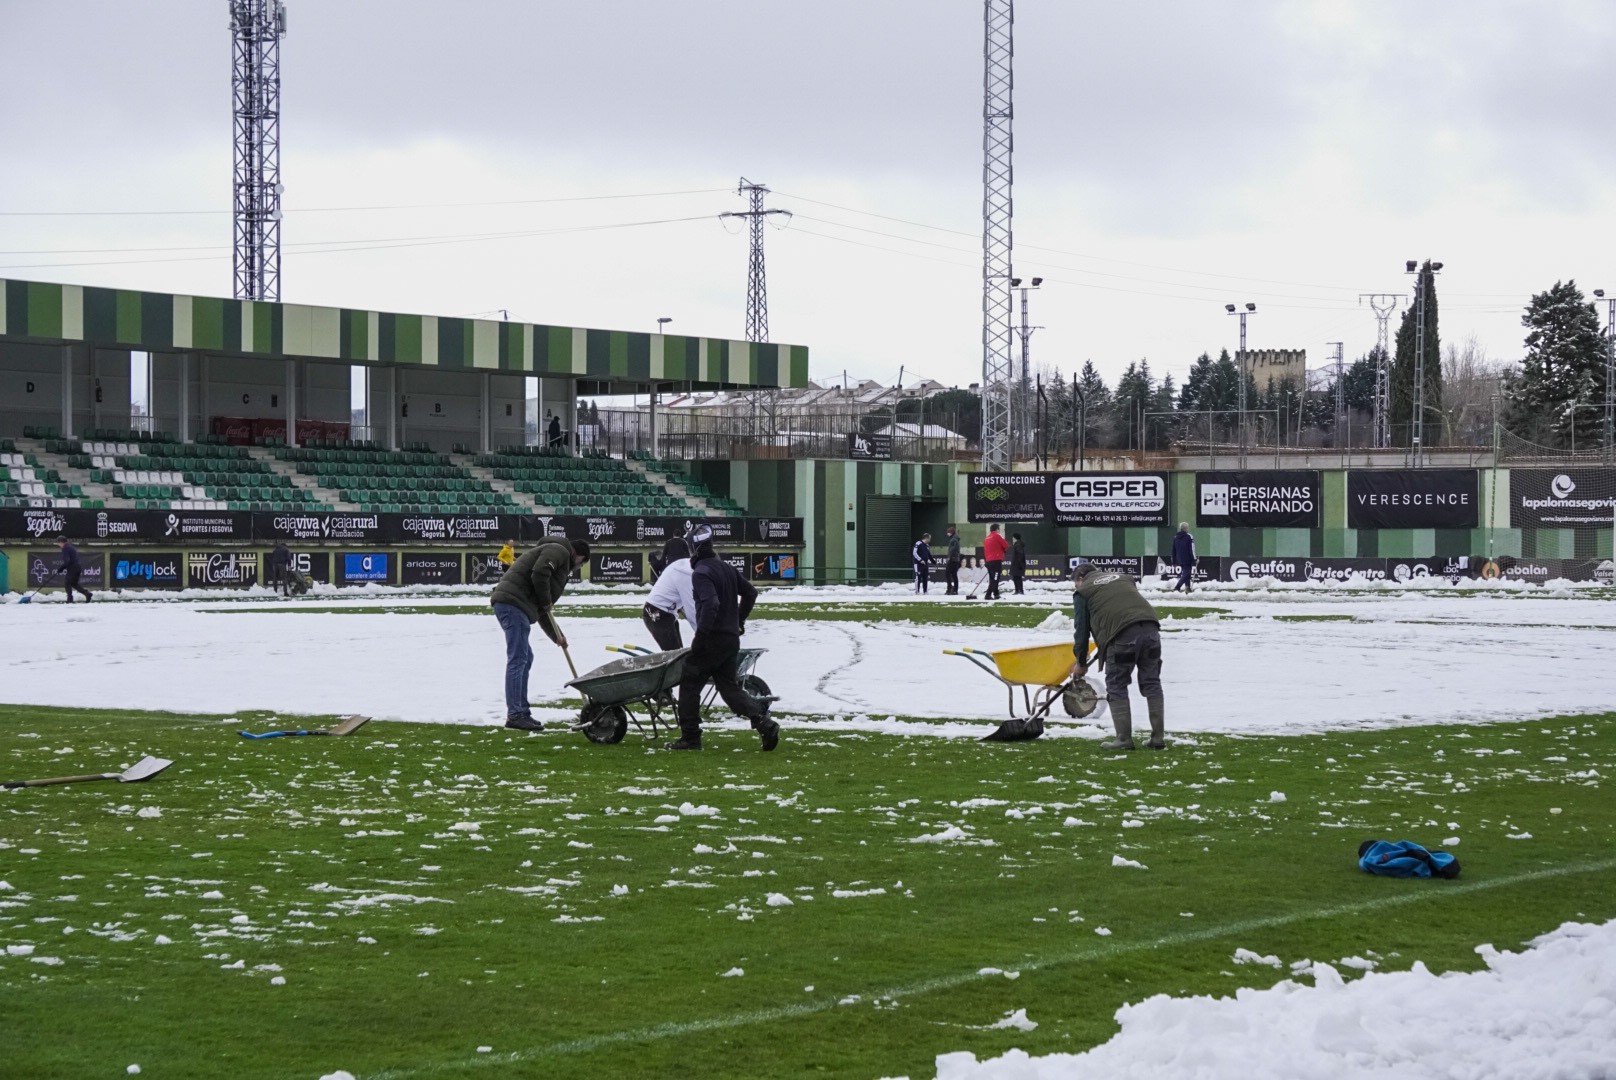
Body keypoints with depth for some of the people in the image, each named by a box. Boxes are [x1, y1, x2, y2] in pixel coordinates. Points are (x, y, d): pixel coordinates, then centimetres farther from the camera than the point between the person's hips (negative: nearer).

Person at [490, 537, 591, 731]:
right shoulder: (559, 551, 2)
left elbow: (542, 609, 34)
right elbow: (538, 573, -18)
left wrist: (556, 635, 32)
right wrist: (545, 602, -5)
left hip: (508, 603, 11)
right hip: (513, 603, -11)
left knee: (525, 658, 16)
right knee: (518, 659, -10)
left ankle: (521, 712, 20)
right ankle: (515, 715, -12)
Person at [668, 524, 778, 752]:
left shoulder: (701, 573, -15)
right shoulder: (726, 568, 13)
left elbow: (711, 604, -27)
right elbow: (750, 592, 21)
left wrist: (700, 636, -24)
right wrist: (739, 621, 28)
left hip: (711, 640, -8)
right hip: (732, 639, 8)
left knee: (689, 685, 4)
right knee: (729, 687, 13)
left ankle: (690, 738, 4)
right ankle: (763, 722, -4)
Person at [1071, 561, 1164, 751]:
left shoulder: (1083, 591, 17)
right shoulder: (1123, 578, 33)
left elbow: (1081, 629, 14)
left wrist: (1081, 662, 24)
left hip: (1122, 635, -5)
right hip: (1150, 628, 5)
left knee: (1117, 687, 7)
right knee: (1151, 683, 12)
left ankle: (1124, 738, 4)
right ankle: (1157, 737, 12)